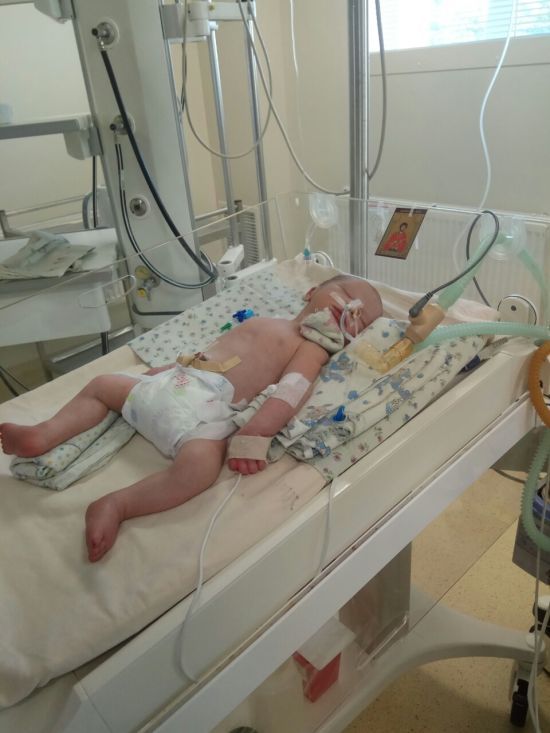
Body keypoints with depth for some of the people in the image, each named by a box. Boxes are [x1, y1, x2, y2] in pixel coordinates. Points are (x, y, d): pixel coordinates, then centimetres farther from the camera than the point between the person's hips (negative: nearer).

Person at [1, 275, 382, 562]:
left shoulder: (312, 348, 3)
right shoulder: (262, 321, 25)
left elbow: (290, 392, -16)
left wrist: (256, 433, -30)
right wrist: (169, 366, 27)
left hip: (207, 409, -7)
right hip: (165, 386, 8)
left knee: (202, 462, -38)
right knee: (101, 384, 20)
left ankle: (117, 504, -27)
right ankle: (44, 436, 21)